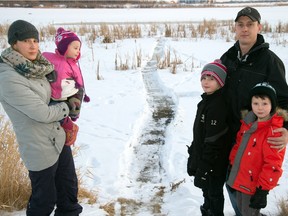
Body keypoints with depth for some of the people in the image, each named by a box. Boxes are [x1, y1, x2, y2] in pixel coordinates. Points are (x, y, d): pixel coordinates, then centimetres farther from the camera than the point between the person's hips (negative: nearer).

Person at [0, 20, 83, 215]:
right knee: (45, 199, 11)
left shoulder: (34, 67, 2)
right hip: (40, 149, -8)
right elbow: (42, 113, -23)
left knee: (69, 188, 22)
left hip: (59, 138, 8)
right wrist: (67, 108, -6)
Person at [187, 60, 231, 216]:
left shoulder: (218, 105, -25)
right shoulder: (206, 101, 5)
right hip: (202, 157, 9)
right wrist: (194, 157, 19)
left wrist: (204, 167, -21)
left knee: (213, 193, 9)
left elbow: (214, 141, -25)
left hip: (214, 163, -9)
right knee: (207, 190, 26)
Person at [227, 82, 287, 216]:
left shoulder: (274, 131, -22)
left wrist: (263, 190, -22)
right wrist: (232, 164, 15)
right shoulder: (248, 123, 2)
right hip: (240, 180, 7)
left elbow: (273, 164, -23)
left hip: (254, 185, -7)